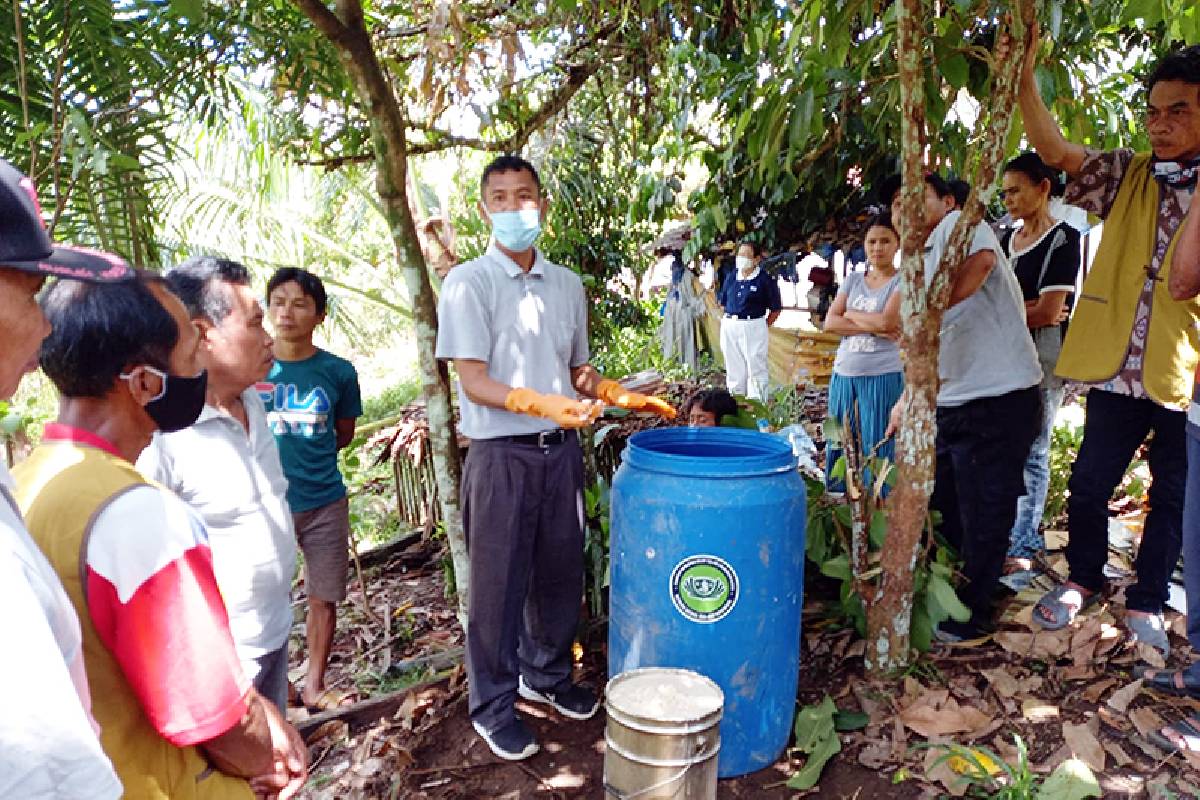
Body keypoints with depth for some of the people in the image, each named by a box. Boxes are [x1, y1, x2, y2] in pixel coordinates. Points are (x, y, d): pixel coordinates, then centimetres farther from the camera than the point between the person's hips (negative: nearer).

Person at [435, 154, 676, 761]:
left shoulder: (567, 284, 9)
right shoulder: (468, 283, -7)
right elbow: (473, 381, -16)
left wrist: (624, 395, 1)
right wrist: (545, 404, -29)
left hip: (561, 450, 5)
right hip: (501, 454, -5)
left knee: (561, 573, 16)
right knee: (498, 584, 5)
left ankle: (546, 675, 39)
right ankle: (494, 706, 23)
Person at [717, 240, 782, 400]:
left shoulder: (765, 280, -7)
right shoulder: (731, 277, 7)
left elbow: (776, 309, -2)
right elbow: (722, 302, 18)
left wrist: (762, 327, -5)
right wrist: (727, 320, 9)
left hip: (753, 328, -5)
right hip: (729, 327, 5)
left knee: (755, 370, 0)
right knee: (734, 369, 13)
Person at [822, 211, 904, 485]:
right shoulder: (853, 279, 11)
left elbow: (886, 321, -18)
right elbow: (830, 323, 1)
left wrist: (850, 314, -2)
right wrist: (873, 327, -10)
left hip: (883, 376, -5)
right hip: (843, 373, 5)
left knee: (877, 452, -1)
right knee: (838, 449, 10)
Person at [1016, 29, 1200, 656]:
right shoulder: (1127, 176, 4)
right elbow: (1053, 148, -11)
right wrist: (1023, 76, -20)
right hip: (1117, 367, 1)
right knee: (1089, 484, 8)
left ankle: (1146, 602, 29)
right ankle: (1084, 579, 31)